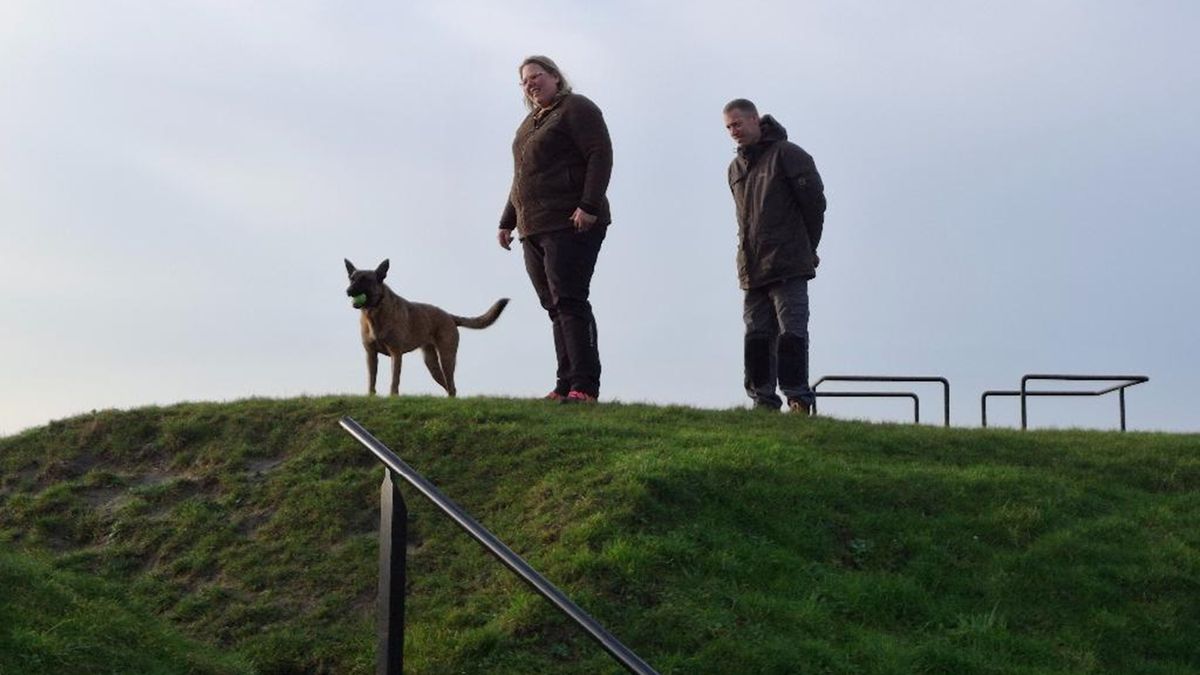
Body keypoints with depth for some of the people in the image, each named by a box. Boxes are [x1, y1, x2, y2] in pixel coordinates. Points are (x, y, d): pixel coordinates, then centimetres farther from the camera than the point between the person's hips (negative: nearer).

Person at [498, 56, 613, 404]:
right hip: (534, 230, 9)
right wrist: (507, 221, 25)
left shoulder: (576, 109, -2)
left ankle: (584, 387, -19)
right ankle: (566, 386, 3)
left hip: (571, 225, -9)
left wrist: (589, 205, -23)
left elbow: (600, 155, -13)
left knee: (569, 302, -16)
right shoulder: (529, 123, 25)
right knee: (555, 308, 4)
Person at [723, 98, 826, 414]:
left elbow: (814, 200, -3)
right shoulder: (735, 168, 18)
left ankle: (798, 399, -7)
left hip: (788, 267, -7)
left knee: (791, 333, -8)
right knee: (757, 337, 4)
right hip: (752, 269, 7)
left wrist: (807, 248, 3)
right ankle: (764, 400, 8)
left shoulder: (787, 154, -3)